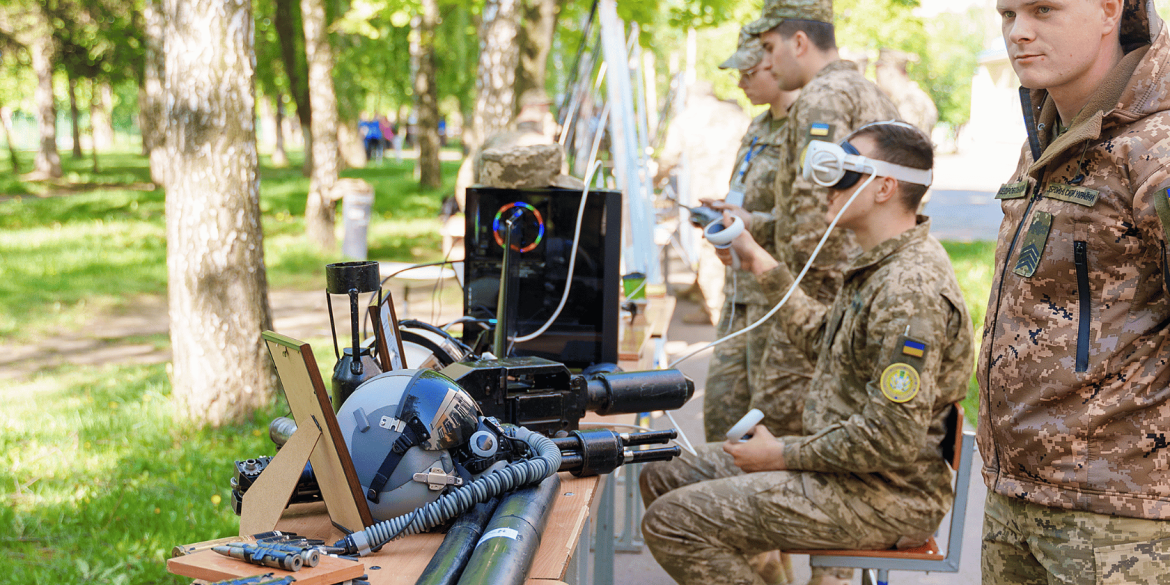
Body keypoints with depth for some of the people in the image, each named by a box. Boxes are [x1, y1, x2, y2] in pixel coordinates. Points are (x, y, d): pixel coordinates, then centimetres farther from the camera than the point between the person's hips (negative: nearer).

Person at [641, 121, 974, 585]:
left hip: (886, 495, -11)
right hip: (841, 459, 11)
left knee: (673, 521, -19)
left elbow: (891, 441, -28)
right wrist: (763, 266, 24)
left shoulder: (912, 289, -25)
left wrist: (785, 455, -16)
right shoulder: (882, 265, 10)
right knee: (662, 477, 12)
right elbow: (823, 340, 24)